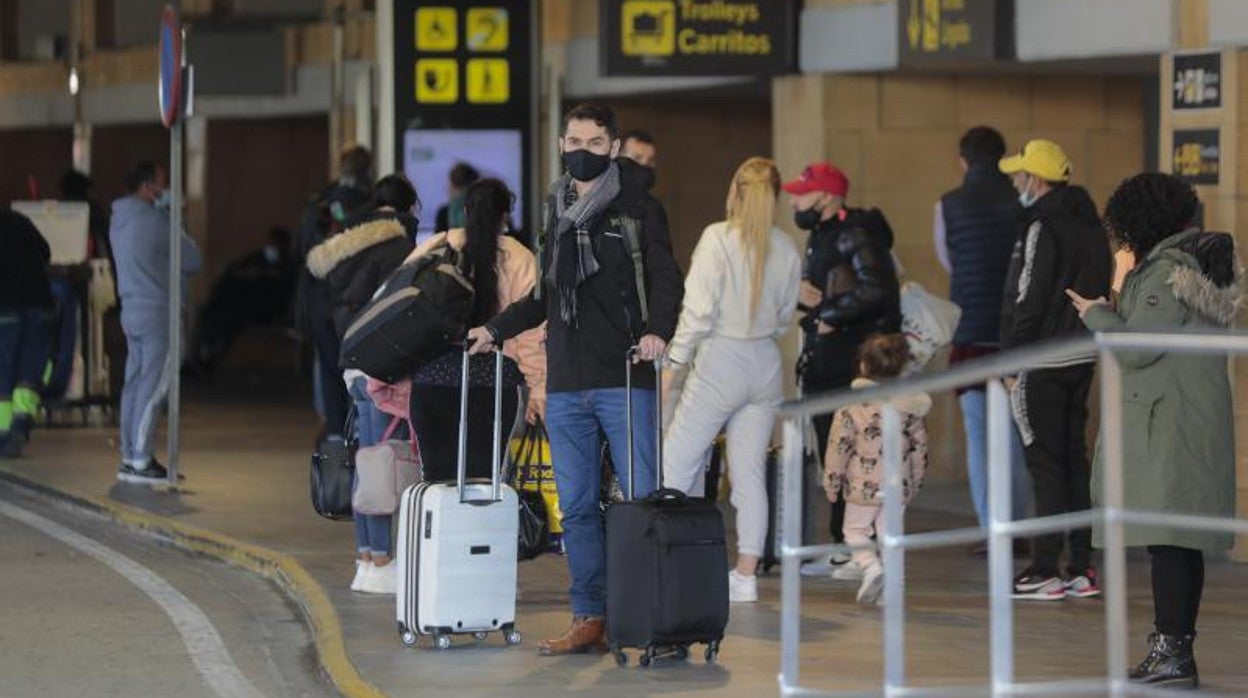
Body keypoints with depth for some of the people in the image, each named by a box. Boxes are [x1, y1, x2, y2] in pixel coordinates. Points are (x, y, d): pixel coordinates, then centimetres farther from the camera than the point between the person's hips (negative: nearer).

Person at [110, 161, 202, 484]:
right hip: (159, 312, -9)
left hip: (132, 310, 9)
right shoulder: (156, 220, -14)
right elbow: (193, 261, -9)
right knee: (152, 387, -7)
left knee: (134, 383, 11)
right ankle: (140, 461, -8)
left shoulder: (119, 220, 12)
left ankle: (130, 457, 13)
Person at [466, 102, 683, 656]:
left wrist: (657, 330, -23)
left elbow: (667, 281, -6)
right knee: (576, 507, 6)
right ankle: (589, 620, 10)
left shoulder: (638, 208, 1)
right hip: (565, 383, 6)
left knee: (641, 500, -7)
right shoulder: (557, 211, 17)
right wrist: (497, 329, 20)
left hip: (624, 380, -6)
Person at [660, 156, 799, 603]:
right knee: (750, 473, 7)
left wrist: (674, 362, -9)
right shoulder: (787, 249, 4)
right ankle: (745, 574, 6)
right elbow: (785, 315, 13)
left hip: (720, 364, -5)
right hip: (766, 365, 5)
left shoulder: (717, 238, -11)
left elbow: (699, 309, -14)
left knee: (676, 466, 1)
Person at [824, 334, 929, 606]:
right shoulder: (909, 406, 3)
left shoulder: (852, 406, -8)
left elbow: (838, 446, -8)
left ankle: (870, 566, -14)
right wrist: (915, 481, 19)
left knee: (855, 529, 10)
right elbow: (920, 445, 8)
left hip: (863, 484, -3)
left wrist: (831, 482, 2)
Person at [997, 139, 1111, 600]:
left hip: (1042, 365, -9)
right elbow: (1102, 290, 17)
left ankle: (1045, 571, -3)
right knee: (1074, 458, 12)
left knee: (1045, 465, -5)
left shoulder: (1042, 229, -15)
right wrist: (1088, 334, 19)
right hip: (1082, 358, 9)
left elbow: (1027, 300, -17)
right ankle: (1083, 569, 13)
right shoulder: (1090, 224, 13)